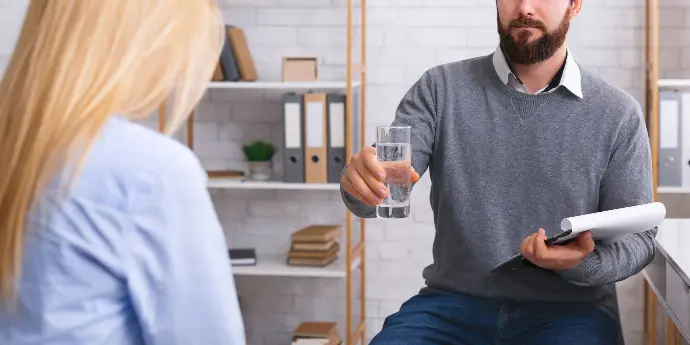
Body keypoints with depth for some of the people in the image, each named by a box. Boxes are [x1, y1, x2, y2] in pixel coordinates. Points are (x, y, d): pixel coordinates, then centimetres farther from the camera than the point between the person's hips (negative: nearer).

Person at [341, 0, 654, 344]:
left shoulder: (618, 114, 1)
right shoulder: (440, 88, 1)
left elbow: (638, 236, 3)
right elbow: (382, 186, -6)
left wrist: (585, 262, -19)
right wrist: (363, 177, -32)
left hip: (568, 308, -1)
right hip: (453, 302, 1)